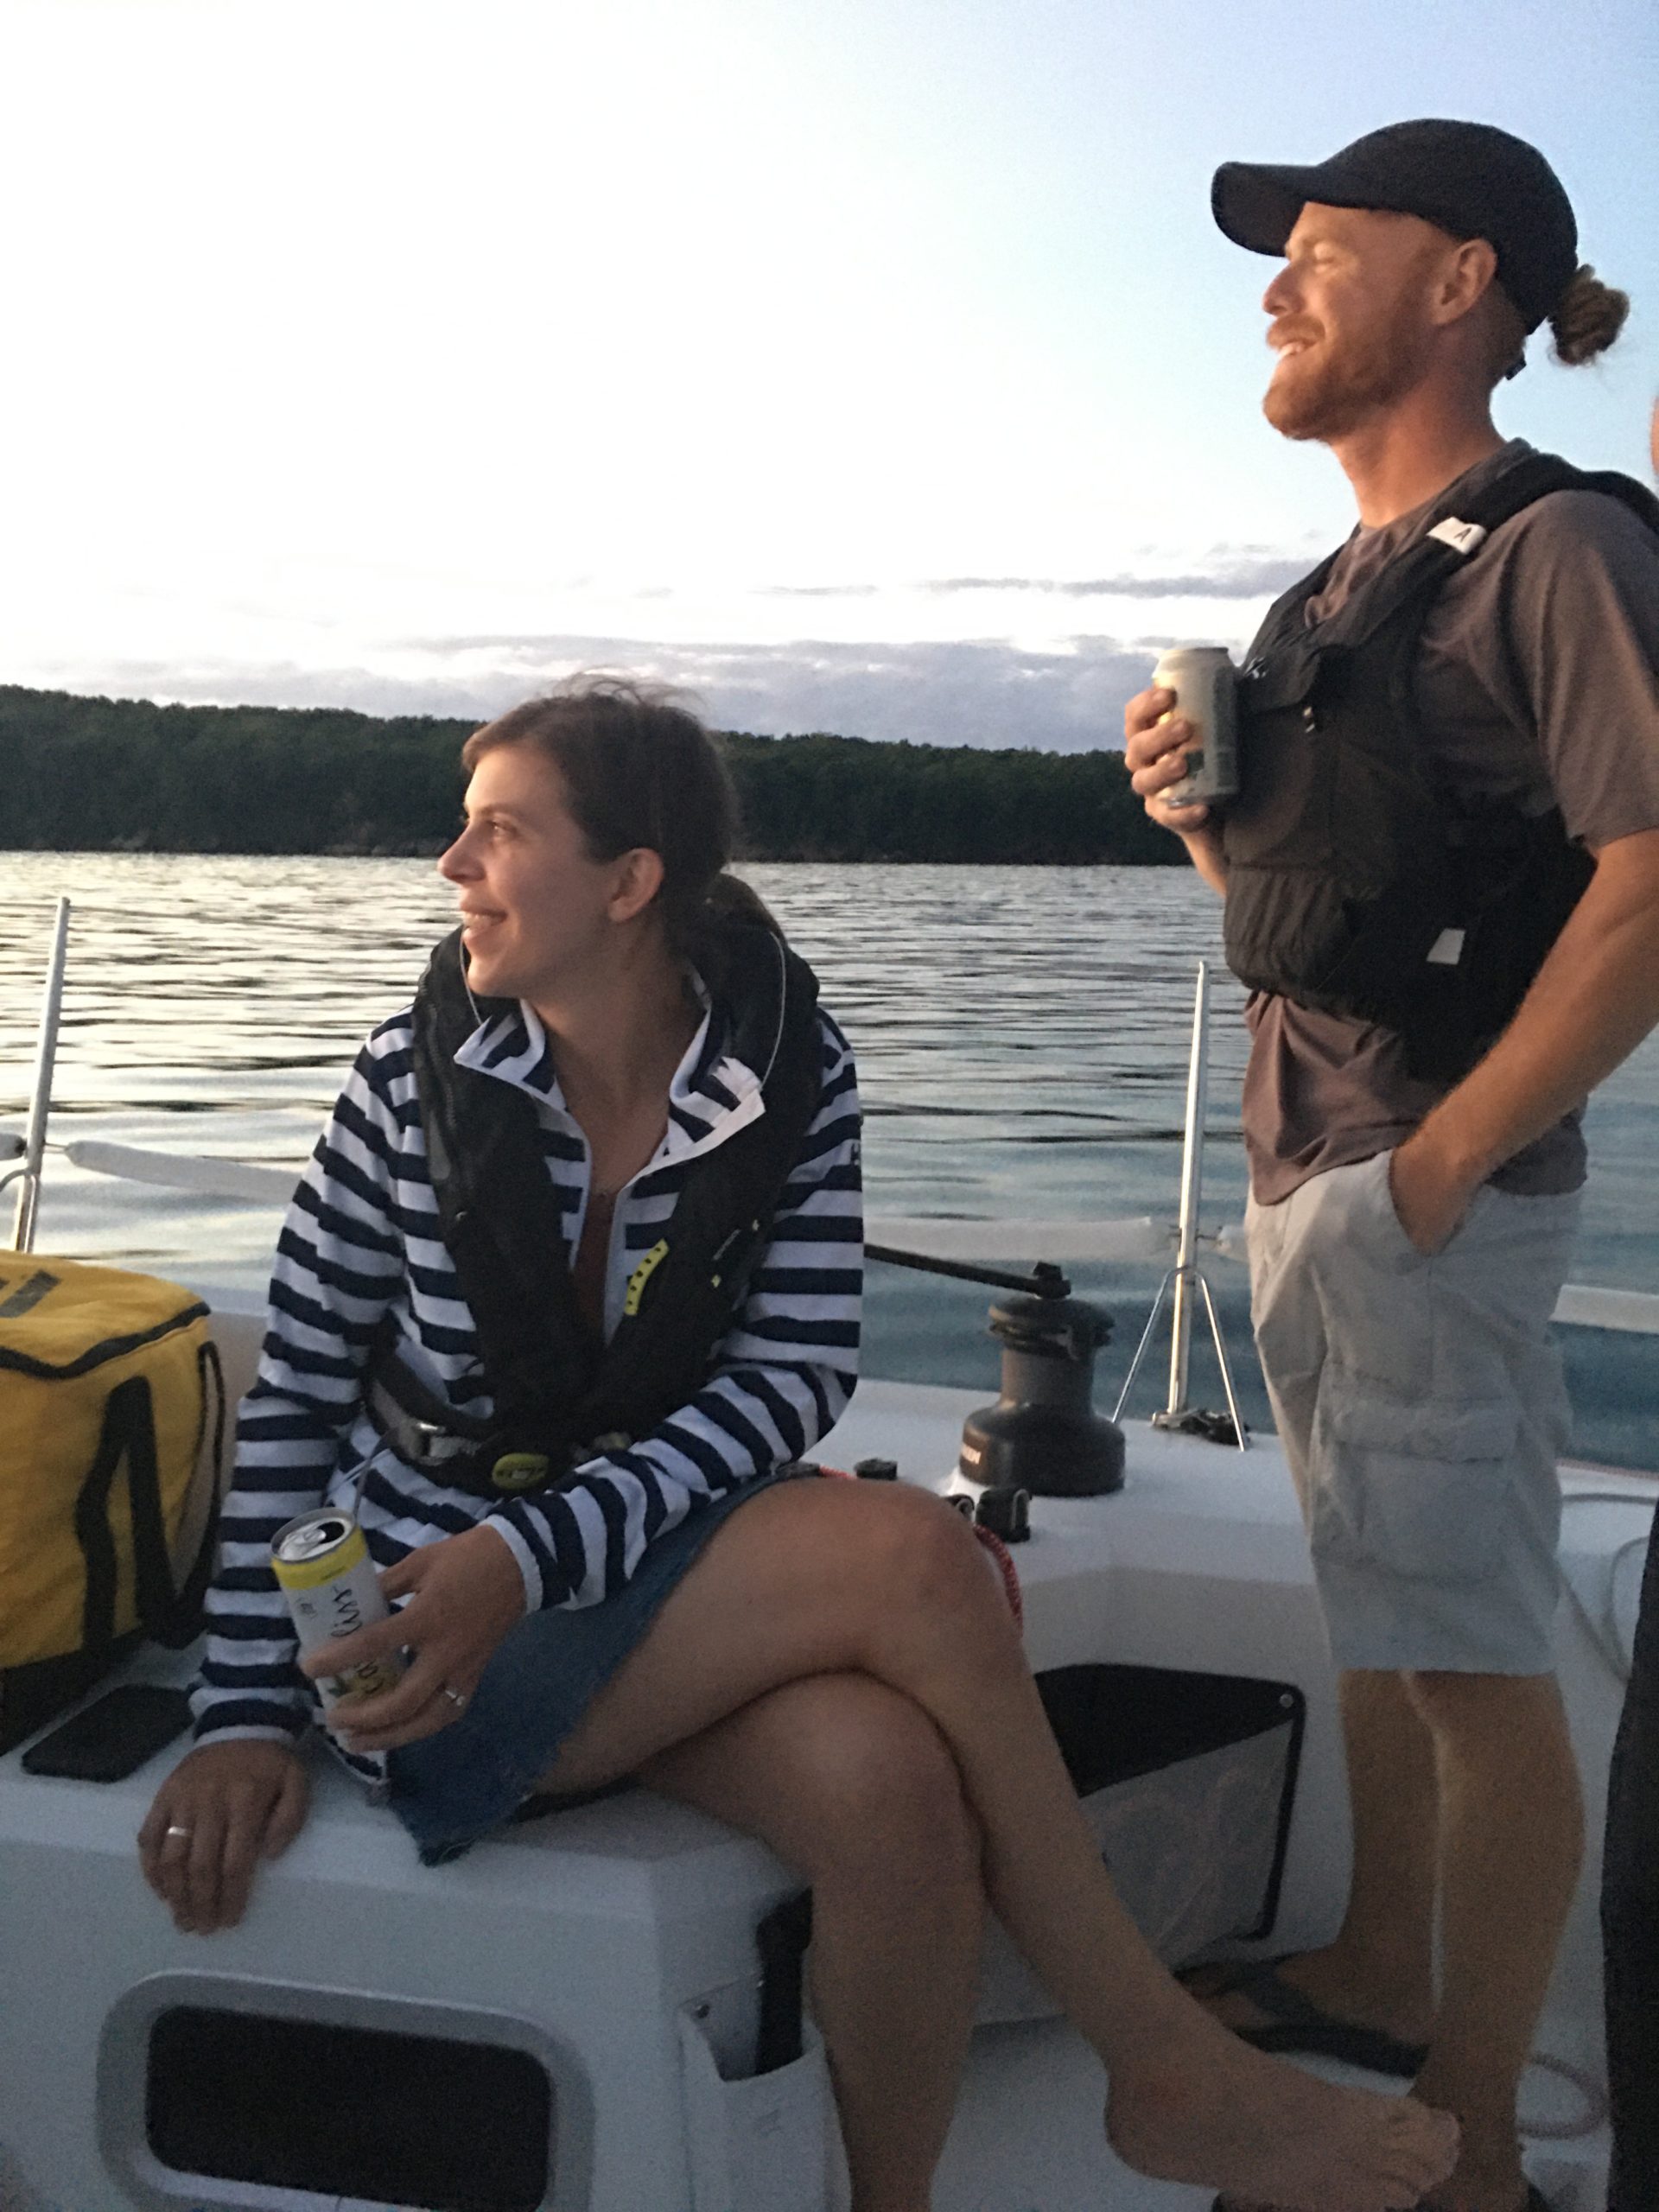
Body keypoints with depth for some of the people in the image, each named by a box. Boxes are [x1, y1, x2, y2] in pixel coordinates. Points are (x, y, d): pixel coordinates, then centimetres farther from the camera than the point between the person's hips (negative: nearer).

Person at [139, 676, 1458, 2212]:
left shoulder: (789, 1072, -5)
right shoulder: (419, 1077, -7)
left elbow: (793, 1378, -12)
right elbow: (296, 1394, -2)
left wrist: (533, 1552, -26)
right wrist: (247, 1710, -7)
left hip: (674, 1578, 2)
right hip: (424, 1621, -2)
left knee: (887, 1781, -31)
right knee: (916, 1554, -25)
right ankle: (1166, 2067, -7)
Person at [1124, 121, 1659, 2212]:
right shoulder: (1343, 585, 17)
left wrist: (1445, 1159, -21)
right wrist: (1194, 806, 2)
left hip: (1429, 1193, -9)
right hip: (1300, 1178, 9)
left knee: (1476, 1665, 1)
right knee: (1377, 1618, 19)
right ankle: (1380, 1978, 37)